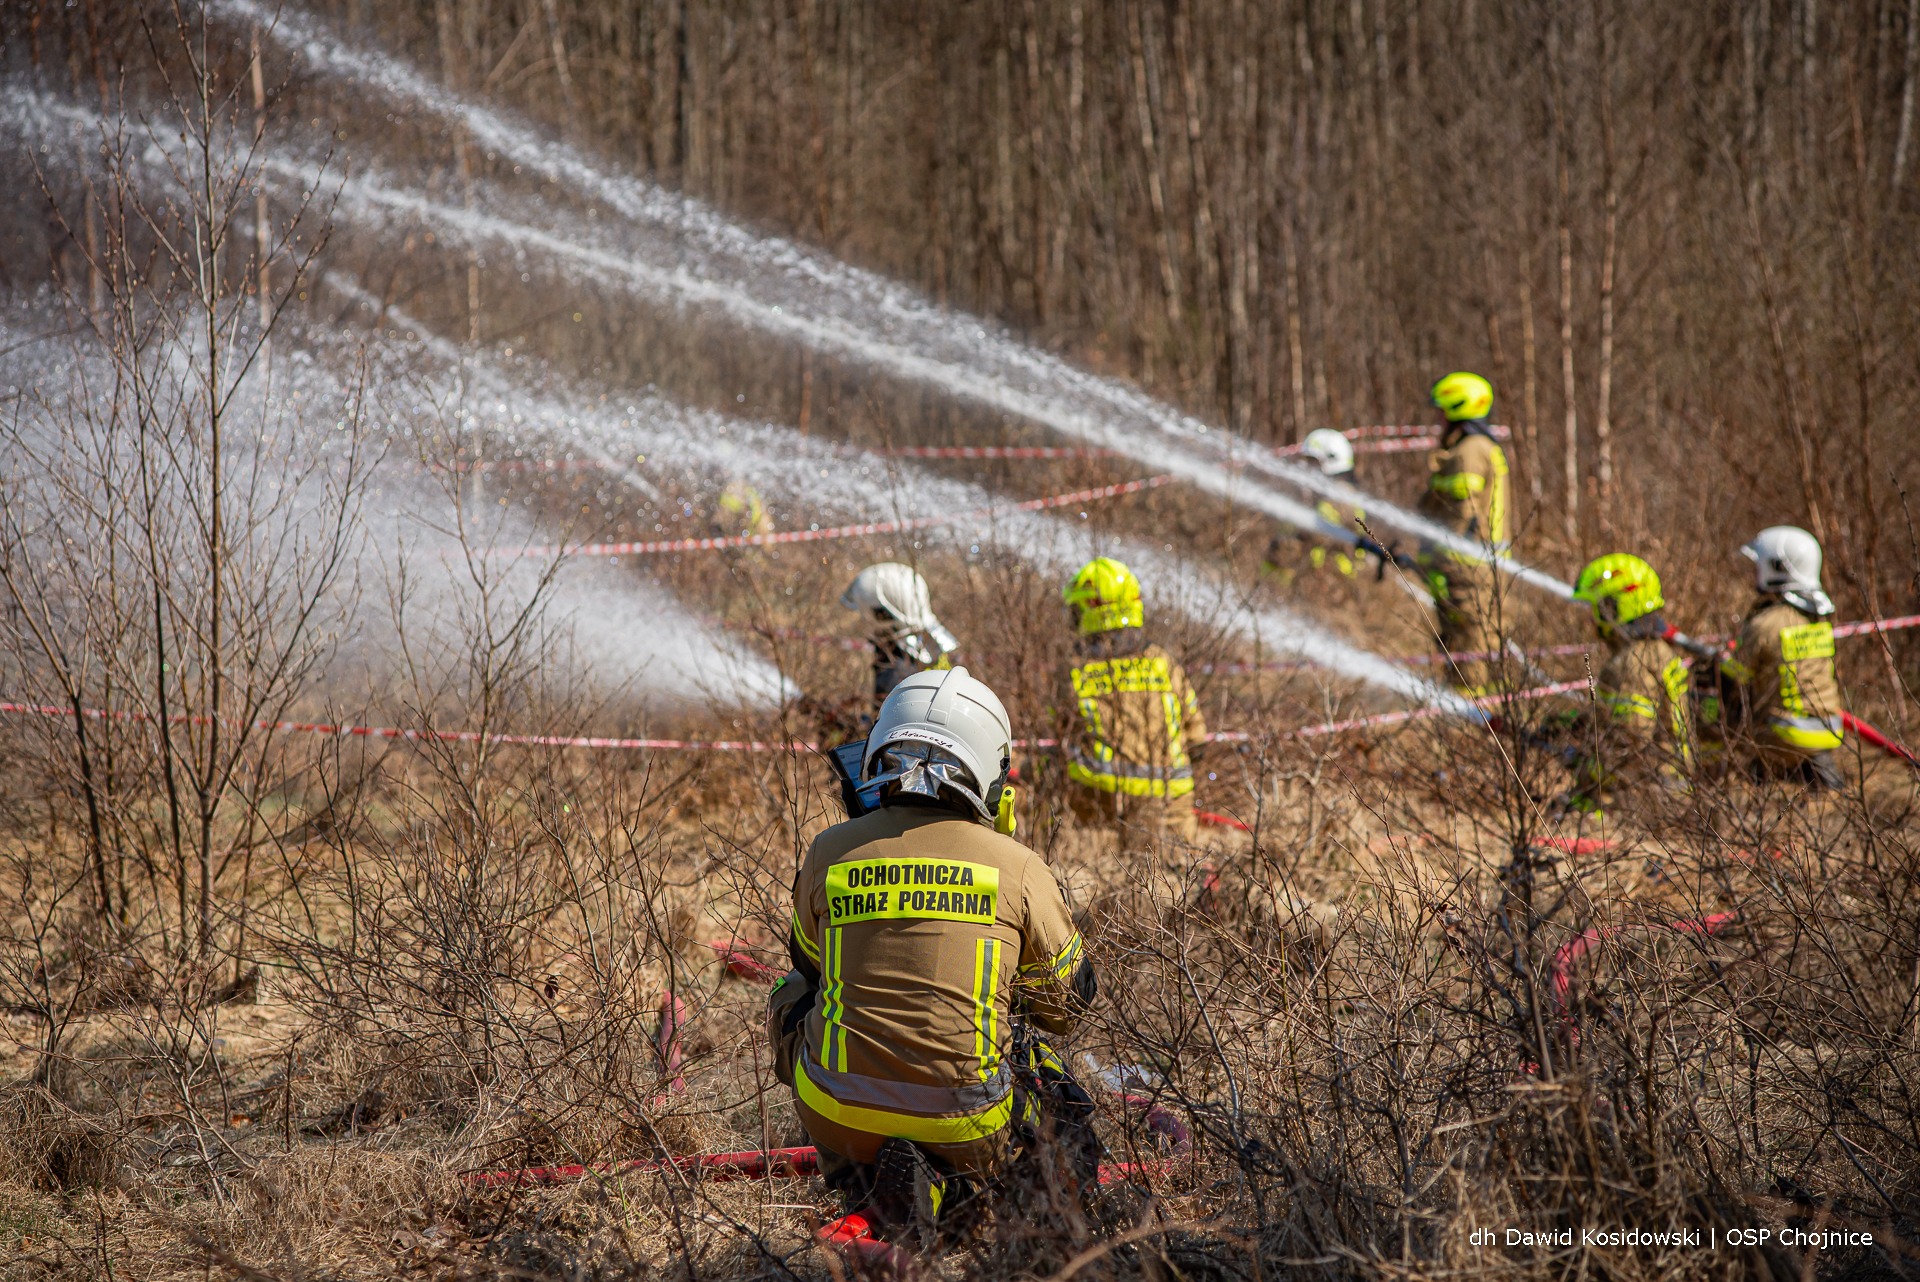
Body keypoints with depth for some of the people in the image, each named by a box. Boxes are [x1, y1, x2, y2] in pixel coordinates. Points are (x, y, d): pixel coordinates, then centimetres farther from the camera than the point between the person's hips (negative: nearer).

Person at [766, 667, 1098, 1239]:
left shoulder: (829, 854, -2)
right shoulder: (1019, 868, -5)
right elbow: (1063, 1003, 10)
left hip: (840, 1115, 1)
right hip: (967, 1122, -1)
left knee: (794, 996, 32)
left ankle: (864, 1177, 12)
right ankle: (948, 1181, 2)